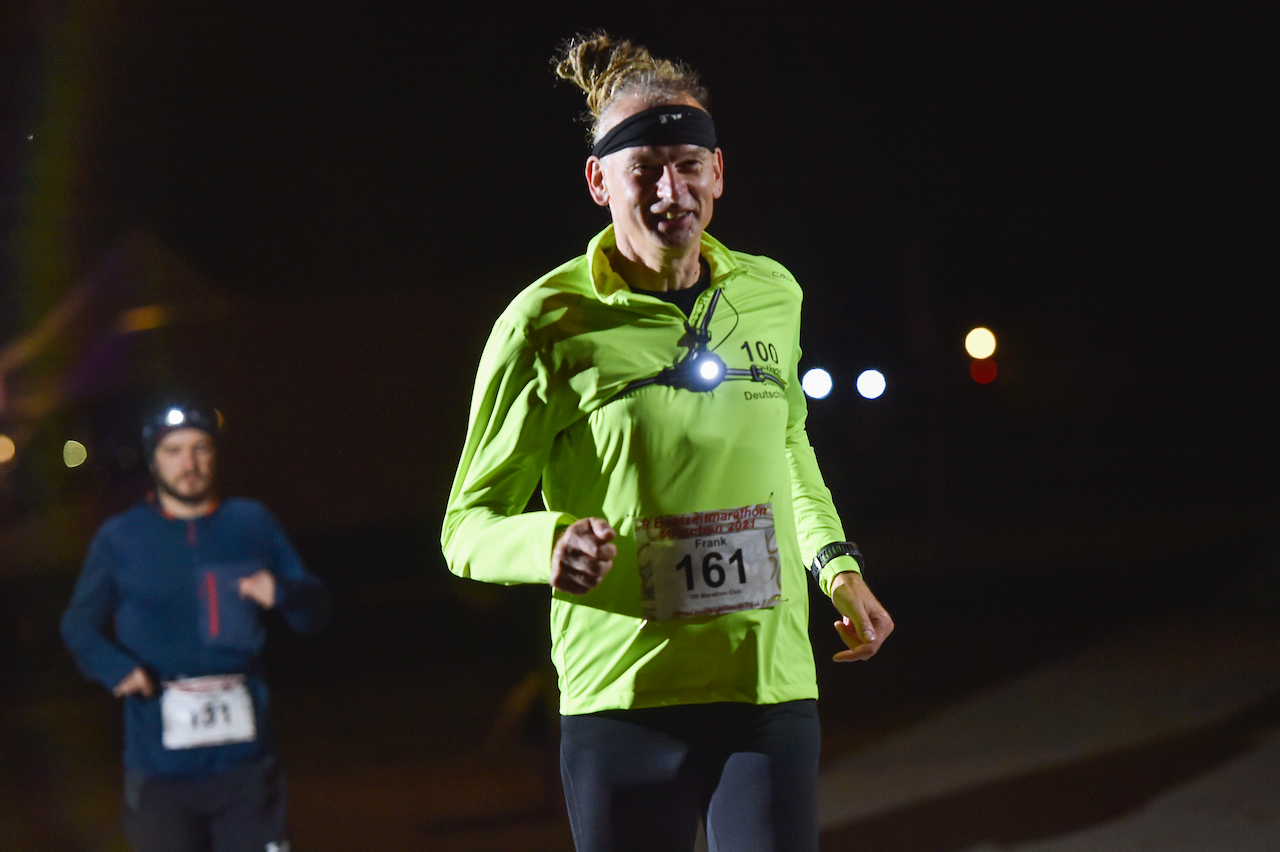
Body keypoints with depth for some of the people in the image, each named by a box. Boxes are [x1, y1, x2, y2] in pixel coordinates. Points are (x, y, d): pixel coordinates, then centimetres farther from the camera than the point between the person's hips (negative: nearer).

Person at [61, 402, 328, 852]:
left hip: (243, 759, 1)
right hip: (160, 768, -1)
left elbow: (314, 610, 10)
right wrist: (115, 667, -14)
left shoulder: (254, 524, 7)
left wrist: (281, 594, -13)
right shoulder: (120, 538, 3)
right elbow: (79, 624, 7)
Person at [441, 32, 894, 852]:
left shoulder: (771, 295, 7)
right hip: (624, 699, -3)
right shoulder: (549, 323, -6)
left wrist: (837, 564, 16)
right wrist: (549, 544, -22)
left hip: (773, 688, 3)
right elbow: (469, 524, -2)